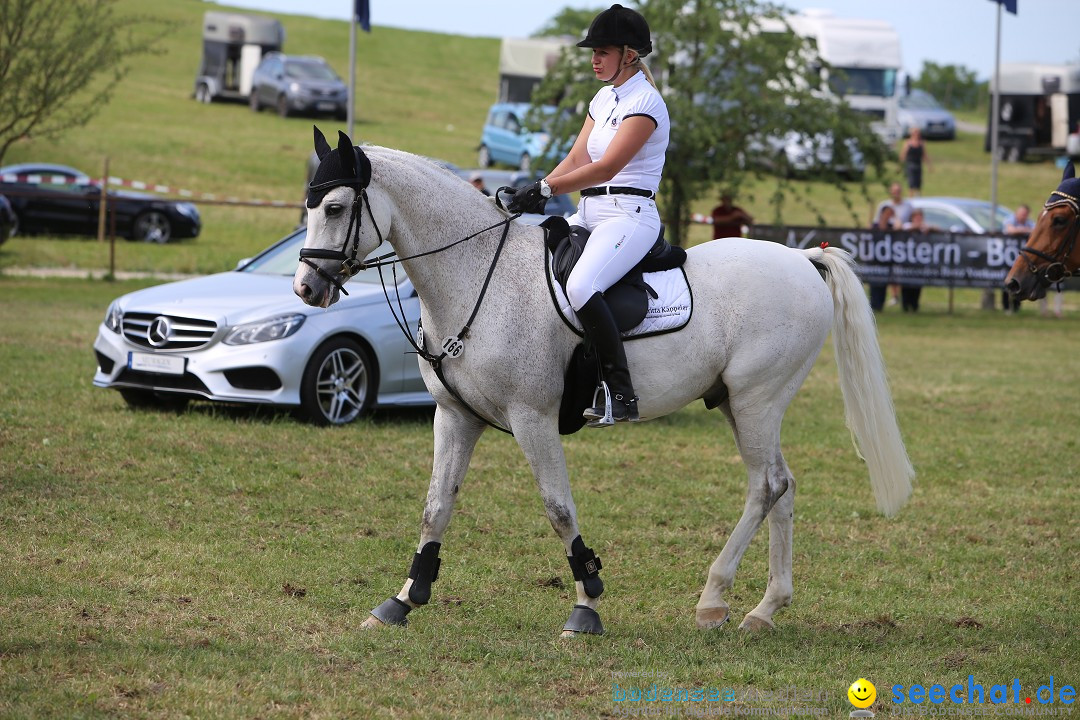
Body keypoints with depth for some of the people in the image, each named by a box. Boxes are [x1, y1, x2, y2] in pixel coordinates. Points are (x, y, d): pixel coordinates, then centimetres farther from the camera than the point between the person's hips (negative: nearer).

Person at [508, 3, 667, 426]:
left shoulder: (645, 103, -10)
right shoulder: (604, 99, 18)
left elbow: (606, 168, -19)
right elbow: (578, 158, 11)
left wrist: (547, 187, -21)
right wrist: (537, 193, -6)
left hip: (629, 216, -10)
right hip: (590, 215, 10)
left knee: (580, 287, -33)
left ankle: (621, 394, -31)